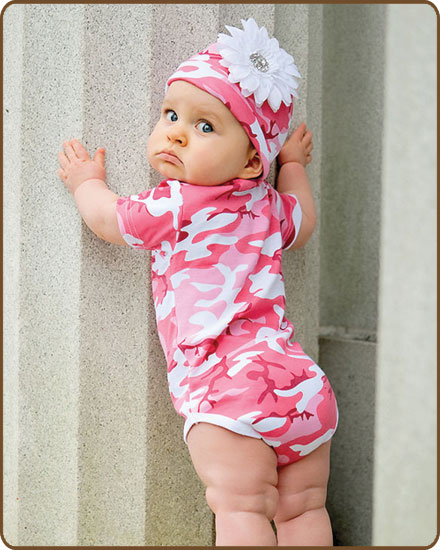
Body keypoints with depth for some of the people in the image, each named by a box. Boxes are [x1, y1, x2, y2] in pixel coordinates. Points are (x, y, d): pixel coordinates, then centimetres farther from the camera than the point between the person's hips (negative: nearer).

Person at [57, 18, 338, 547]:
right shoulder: (269, 206, 17)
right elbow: (301, 224, 40)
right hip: (303, 385, 8)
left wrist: (86, 181, 31)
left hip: (229, 388, -7)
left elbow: (107, 219, 11)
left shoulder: (176, 205, -3)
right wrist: (293, 164, 51)